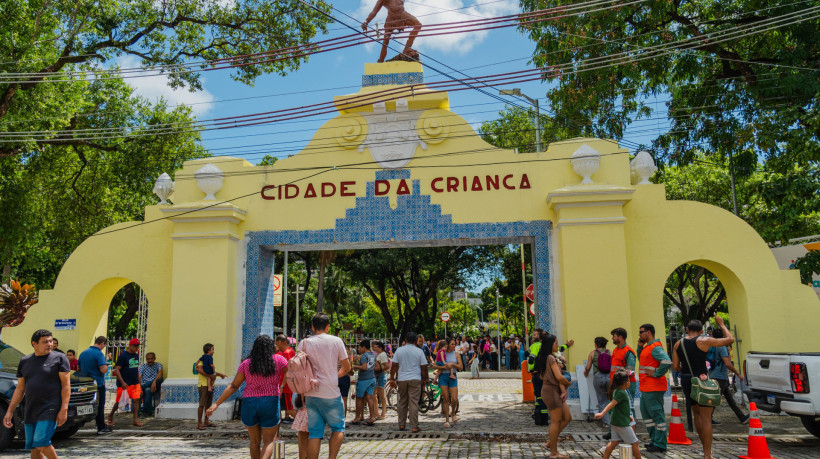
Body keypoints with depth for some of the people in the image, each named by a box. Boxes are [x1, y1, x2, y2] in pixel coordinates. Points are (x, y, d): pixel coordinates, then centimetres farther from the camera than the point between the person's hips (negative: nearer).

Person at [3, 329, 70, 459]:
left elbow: (66, 385, -6)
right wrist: (9, 412, 11)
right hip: (30, 412, 6)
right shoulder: (24, 361, 13)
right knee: (34, 448, 9)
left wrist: (64, 410, -14)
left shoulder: (59, 358, -2)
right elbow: (20, 389, 17)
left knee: (41, 443, -16)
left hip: (50, 410, -6)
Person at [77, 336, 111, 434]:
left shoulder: (83, 353, 9)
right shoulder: (99, 354, -16)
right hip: (98, 383, -7)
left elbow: (78, 368, 18)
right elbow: (103, 370, -22)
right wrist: (106, 365, -2)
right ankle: (101, 428, 7)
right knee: (100, 405, 2)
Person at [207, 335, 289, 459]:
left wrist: (216, 404, 4)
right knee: (268, 441, 5)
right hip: (270, 404, -2)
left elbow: (233, 386, 1)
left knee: (255, 441, 19)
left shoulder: (246, 363, 3)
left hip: (249, 403, 3)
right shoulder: (278, 360, -1)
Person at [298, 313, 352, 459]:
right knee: (338, 428, 13)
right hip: (331, 393, -2)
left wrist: (301, 392, 9)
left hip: (310, 394, 2)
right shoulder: (336, 341, 0)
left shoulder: (304, 343, 4)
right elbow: (347, 367, 5)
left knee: (314, 432, 7)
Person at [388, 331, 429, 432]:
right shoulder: (419, 351, -1)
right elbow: (424, 367, -1)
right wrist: (424, 379, 11)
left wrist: (392, 379, 8)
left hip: (401, 379, 2)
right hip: (415, 379, -2)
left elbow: (394, 366, 1)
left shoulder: (399, 350, 3)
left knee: (402, 402, 13)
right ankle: (414, 426, -4)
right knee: (414, 403, -2)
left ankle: (401, 425, 18)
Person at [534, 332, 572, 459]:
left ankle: (550, 442, 19)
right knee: (556, 421, -3)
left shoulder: (543, 357, 13)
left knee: (567, 418, 13)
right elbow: (559, 377, -23)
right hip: (551, 391, -10)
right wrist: (568, 384, -2)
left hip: (554, 391, 10)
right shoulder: (551, 358, -17)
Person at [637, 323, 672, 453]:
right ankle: (654, 440, 27)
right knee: (646, 413, 18)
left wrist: (656, 373, -20)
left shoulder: (655, 347, -17)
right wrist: (640, 347, 13)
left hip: (653, 389, -11)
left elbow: (667, 362, -30)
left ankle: (660, 445, 2)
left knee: (657, 414, -4)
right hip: (646, 388, 11)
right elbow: (641, 360, 27)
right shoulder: (647, 347, 14)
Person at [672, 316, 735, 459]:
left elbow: (675, 366, 4)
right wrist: (721, 324, 11)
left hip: (686, 381, 5)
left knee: (697, 413, 21)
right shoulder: (704, 341, -9)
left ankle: (705, 447, 30)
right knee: (706, 418, -1)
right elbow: (730, 339, -2)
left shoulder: (678, 344, 5)